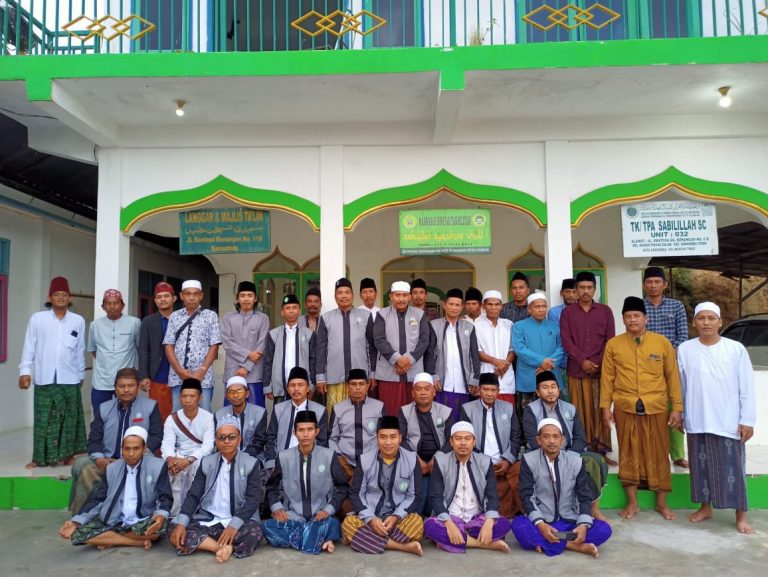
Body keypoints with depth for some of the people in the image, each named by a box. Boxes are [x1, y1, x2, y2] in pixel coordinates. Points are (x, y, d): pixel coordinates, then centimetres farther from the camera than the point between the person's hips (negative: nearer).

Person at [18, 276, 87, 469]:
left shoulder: (78, 321, 3)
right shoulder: (37, 318, 1)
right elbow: (29, 347, 2)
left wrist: (81, 374, 13)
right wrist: (25, 371, -3)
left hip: (69, 379, 1)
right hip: (44, 378, -1)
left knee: (70, 418, 6)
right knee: (43, 419, 4)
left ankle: (69, 455, 17)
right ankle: (40, 457, 14)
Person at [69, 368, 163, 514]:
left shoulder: (150, 406, 7)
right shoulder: (104, 408, 17)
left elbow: (157, 436, 1)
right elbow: (94, 439, 10)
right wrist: (99, 458, -10)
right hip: (107, 461, 3)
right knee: (84, 469, -28)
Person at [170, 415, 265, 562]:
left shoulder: (251, 464, 0)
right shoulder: (207, 462, 9)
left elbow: (253, 499, -8)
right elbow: (193, 495, 4)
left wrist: (234, 525, -23)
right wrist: (181, 523, -14)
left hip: (239, 522, -3)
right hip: (208, 521, 3)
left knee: (255, 533, -34)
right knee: (177, 535, -23)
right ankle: (225, 546, -23)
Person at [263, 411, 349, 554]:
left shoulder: (329, 456, -3)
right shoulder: (284, 457, 0)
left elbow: (342, 486, 5)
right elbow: (272, 486, 13)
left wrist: (329, 509, -8)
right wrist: (276, 507, -4)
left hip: (320, 517, -2)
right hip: (292, 517, 3)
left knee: (332, 524, -36)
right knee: (269, 527, -29)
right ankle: (319, 540, -18)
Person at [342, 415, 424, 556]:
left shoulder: (412, 460, -3)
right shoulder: (365, 459, -2)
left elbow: (414, 496, 0)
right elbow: (356, 493, 0)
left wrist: (396, 517, -15)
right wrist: (370, 519, -15)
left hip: (399, 519, -1)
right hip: (370, 518, 1)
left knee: (416, 522, -32)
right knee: (348, 523, -30)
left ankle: (359, 539, -22)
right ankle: (404, 546, -27)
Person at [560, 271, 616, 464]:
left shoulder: (605, 311, 9)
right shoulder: (567, 312, 6)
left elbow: (610, 340, 5)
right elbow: (566, 341, -1)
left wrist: (598, 363, -7)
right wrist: (582, 361, -12)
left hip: (601, 369, 1)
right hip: (576, 370, -1)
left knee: (600, 411, 3)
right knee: (580, 411, 2)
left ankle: (602, 451, 10)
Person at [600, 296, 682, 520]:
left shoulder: (662, 342, 2)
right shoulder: (613, 344, 2)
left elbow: (672, 376, 3)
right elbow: (607, 377, 4)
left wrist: (677, 407, 0)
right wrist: (605, 406, 1)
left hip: (656, 408, 0)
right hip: (625, 409, 0)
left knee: (658, 454, 9)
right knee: (629, 454, 8)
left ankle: (661, 503, 24)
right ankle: (632, 503, 21)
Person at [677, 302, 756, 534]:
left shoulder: (736, 349, -5)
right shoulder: (685, 350, -1)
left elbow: (747, 388, -3)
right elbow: (681, 386, 6)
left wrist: (747, 420, -5)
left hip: (729, 421, -2)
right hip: (697, 421, 2)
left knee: (732, 467, 4)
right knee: (701, 466, 12)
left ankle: (741, 515, 17)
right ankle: (705, 507, 28)